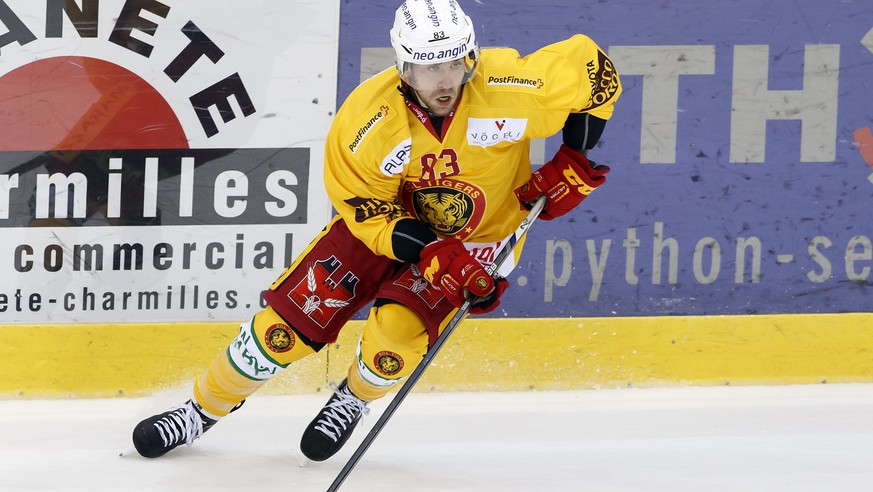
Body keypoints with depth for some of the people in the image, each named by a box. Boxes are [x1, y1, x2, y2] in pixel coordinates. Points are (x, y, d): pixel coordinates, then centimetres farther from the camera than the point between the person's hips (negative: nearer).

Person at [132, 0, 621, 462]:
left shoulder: (507, 85, -31)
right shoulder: (367, 116, -27)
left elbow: (590, 66, -17)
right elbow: (366, 209, -18)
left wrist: (572, 162, -19)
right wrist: (438, 257, -30)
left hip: (479, 236, -1)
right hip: (385, 218, 1)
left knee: (396, 332, -24)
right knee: (291, 316, -6)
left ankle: (355, 399, 12)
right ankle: (202, 410, 17)